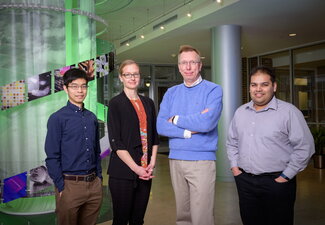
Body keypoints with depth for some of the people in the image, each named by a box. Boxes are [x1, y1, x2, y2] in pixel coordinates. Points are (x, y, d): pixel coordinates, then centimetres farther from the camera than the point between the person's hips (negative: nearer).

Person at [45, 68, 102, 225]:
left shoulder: (92, 118, 8)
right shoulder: (57, 118, -7)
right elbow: (52, 157, -8)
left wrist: (99, 177, 9)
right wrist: (61, 187, -10)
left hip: (94, 184, 5)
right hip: (70, 185, -5)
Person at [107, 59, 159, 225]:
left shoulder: (148, 103, 13)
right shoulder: (115, 103, -2)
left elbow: (154, 136, 14)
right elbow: (115, 141, -9)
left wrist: (152, 163, 0)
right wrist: (136, 168, -13)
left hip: (145, 171, 5)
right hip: (123, 172, -4)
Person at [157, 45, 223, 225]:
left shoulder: (213, 90, -3)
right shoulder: (171, 92, 10)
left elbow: (207, 122, -19)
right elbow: (161, 126, 0)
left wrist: (176, 119, -6)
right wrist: (189, 131, -13)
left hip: (202, 161, -4)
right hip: (176, 159, 4)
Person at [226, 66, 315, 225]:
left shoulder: (289, 112, -9)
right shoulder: (240, 112, 9)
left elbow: (304, 147, -11)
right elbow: (232, 142, 18)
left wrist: (286, 176, -11)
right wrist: (234, 165, 8)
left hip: (276, 182, -4)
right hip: (244, 180, 5)